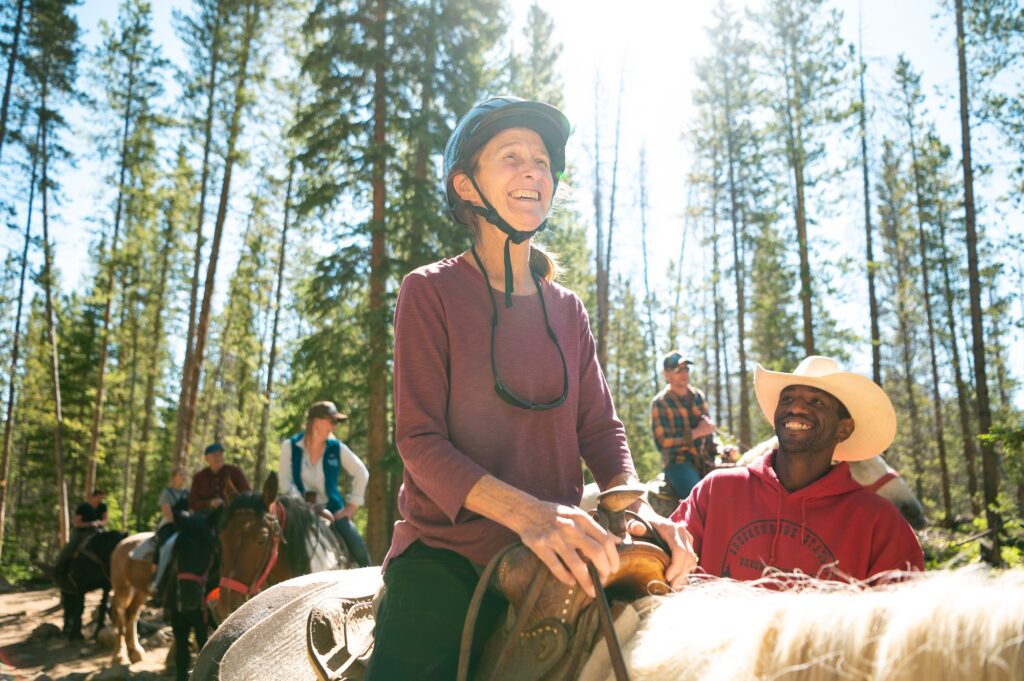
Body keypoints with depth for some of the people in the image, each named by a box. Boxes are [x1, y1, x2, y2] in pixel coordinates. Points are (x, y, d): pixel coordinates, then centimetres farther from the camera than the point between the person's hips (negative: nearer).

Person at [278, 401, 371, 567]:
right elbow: (285, 481, -6)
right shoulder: (290, 446, -4)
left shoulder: (337, 448, -2)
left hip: (331, 509, 1)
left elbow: (361, 474, 6)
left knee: (359, 550, -13)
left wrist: (352, 505, 0)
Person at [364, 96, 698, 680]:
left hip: (554, 558, 5)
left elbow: (600, 428, 8)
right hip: (445, 552, -4)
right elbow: (420, 441, -10)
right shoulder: (431, 292, -3)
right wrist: (525, 512, -25)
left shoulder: (567, 309, 12)